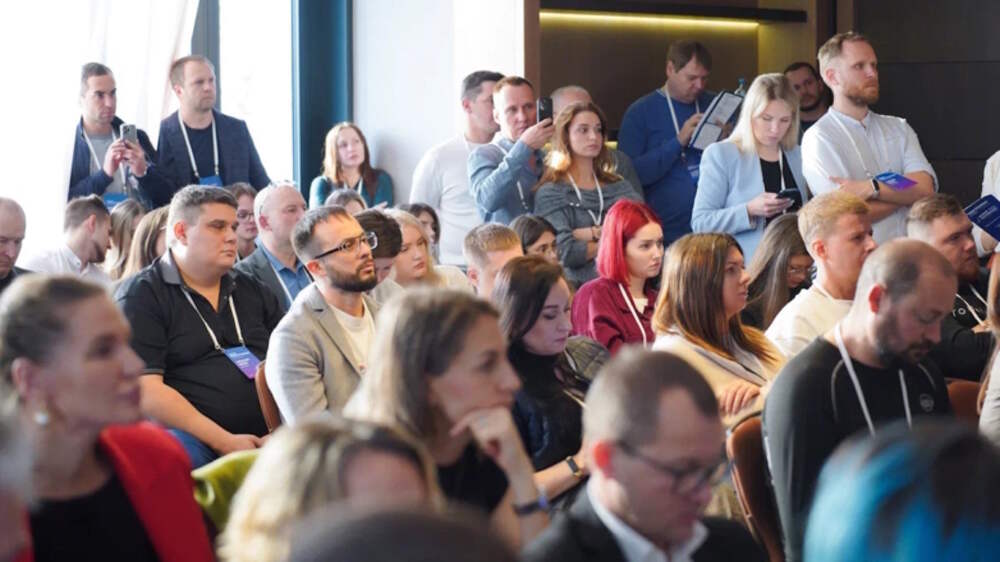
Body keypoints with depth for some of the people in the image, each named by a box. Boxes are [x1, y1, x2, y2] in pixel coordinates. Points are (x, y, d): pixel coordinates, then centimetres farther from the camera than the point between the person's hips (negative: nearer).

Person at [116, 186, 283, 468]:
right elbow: (145, 392, -9)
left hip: (264, 440, 6)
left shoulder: (253, 293, 23)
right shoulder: (141, 295, 2)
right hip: (193, 441, -6)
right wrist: (225, 442, -15)